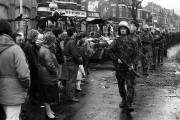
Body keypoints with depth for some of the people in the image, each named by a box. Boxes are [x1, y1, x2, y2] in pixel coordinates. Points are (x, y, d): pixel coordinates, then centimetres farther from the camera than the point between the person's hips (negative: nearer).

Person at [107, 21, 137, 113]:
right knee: (121, 85, 13)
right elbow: (109, 50, -7)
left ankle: (129, 105, -13)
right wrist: (116, 59, -16)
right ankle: (123, 100, 35)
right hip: (119, 67, 1)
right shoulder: (116, 41, 0)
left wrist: (132, 64, -4)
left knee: (129, 85, -10)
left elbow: (134, 55, 11)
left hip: (129, 67, -1)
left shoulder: (131, 42, 4)